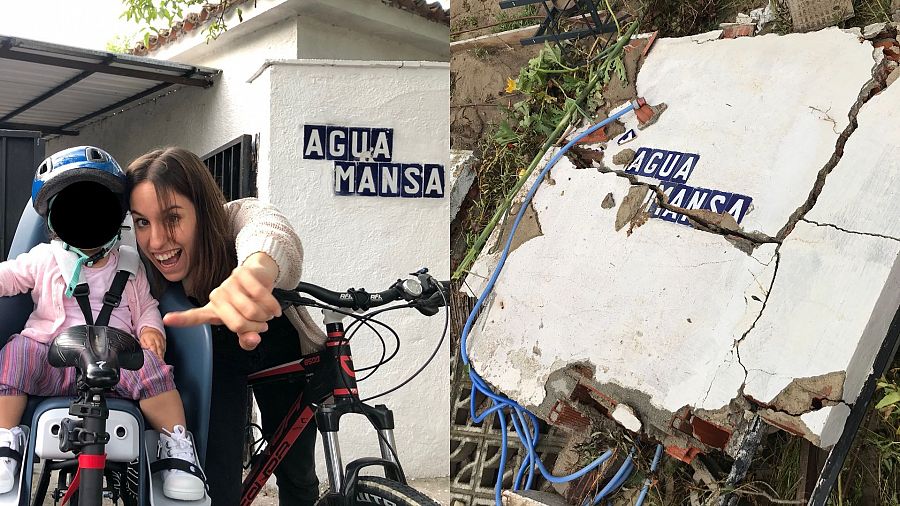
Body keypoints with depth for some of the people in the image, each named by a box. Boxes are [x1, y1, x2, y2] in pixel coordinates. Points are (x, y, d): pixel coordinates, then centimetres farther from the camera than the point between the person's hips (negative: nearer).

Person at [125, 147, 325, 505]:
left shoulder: (235, 217, -37)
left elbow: (267, 230, -61)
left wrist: (257, 269, -84)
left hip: (280, 351, -1)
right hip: (215, 357, 1)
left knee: (298, 475, 12)